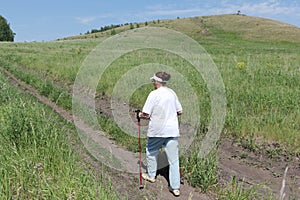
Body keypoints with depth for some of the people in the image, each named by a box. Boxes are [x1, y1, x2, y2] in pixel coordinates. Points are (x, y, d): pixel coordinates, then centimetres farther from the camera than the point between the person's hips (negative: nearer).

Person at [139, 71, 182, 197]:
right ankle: (175, 187, 9)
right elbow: (179, 111, 11)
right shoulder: (172, 93, 5)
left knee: (151, 152, 22)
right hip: (172, 130, 4)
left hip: (157, 131, -4)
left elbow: (146, 115, -13)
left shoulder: (154, 94, -12)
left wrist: (140, 115, 7)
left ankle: (151, 176, 39)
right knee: (173, 159, 6)